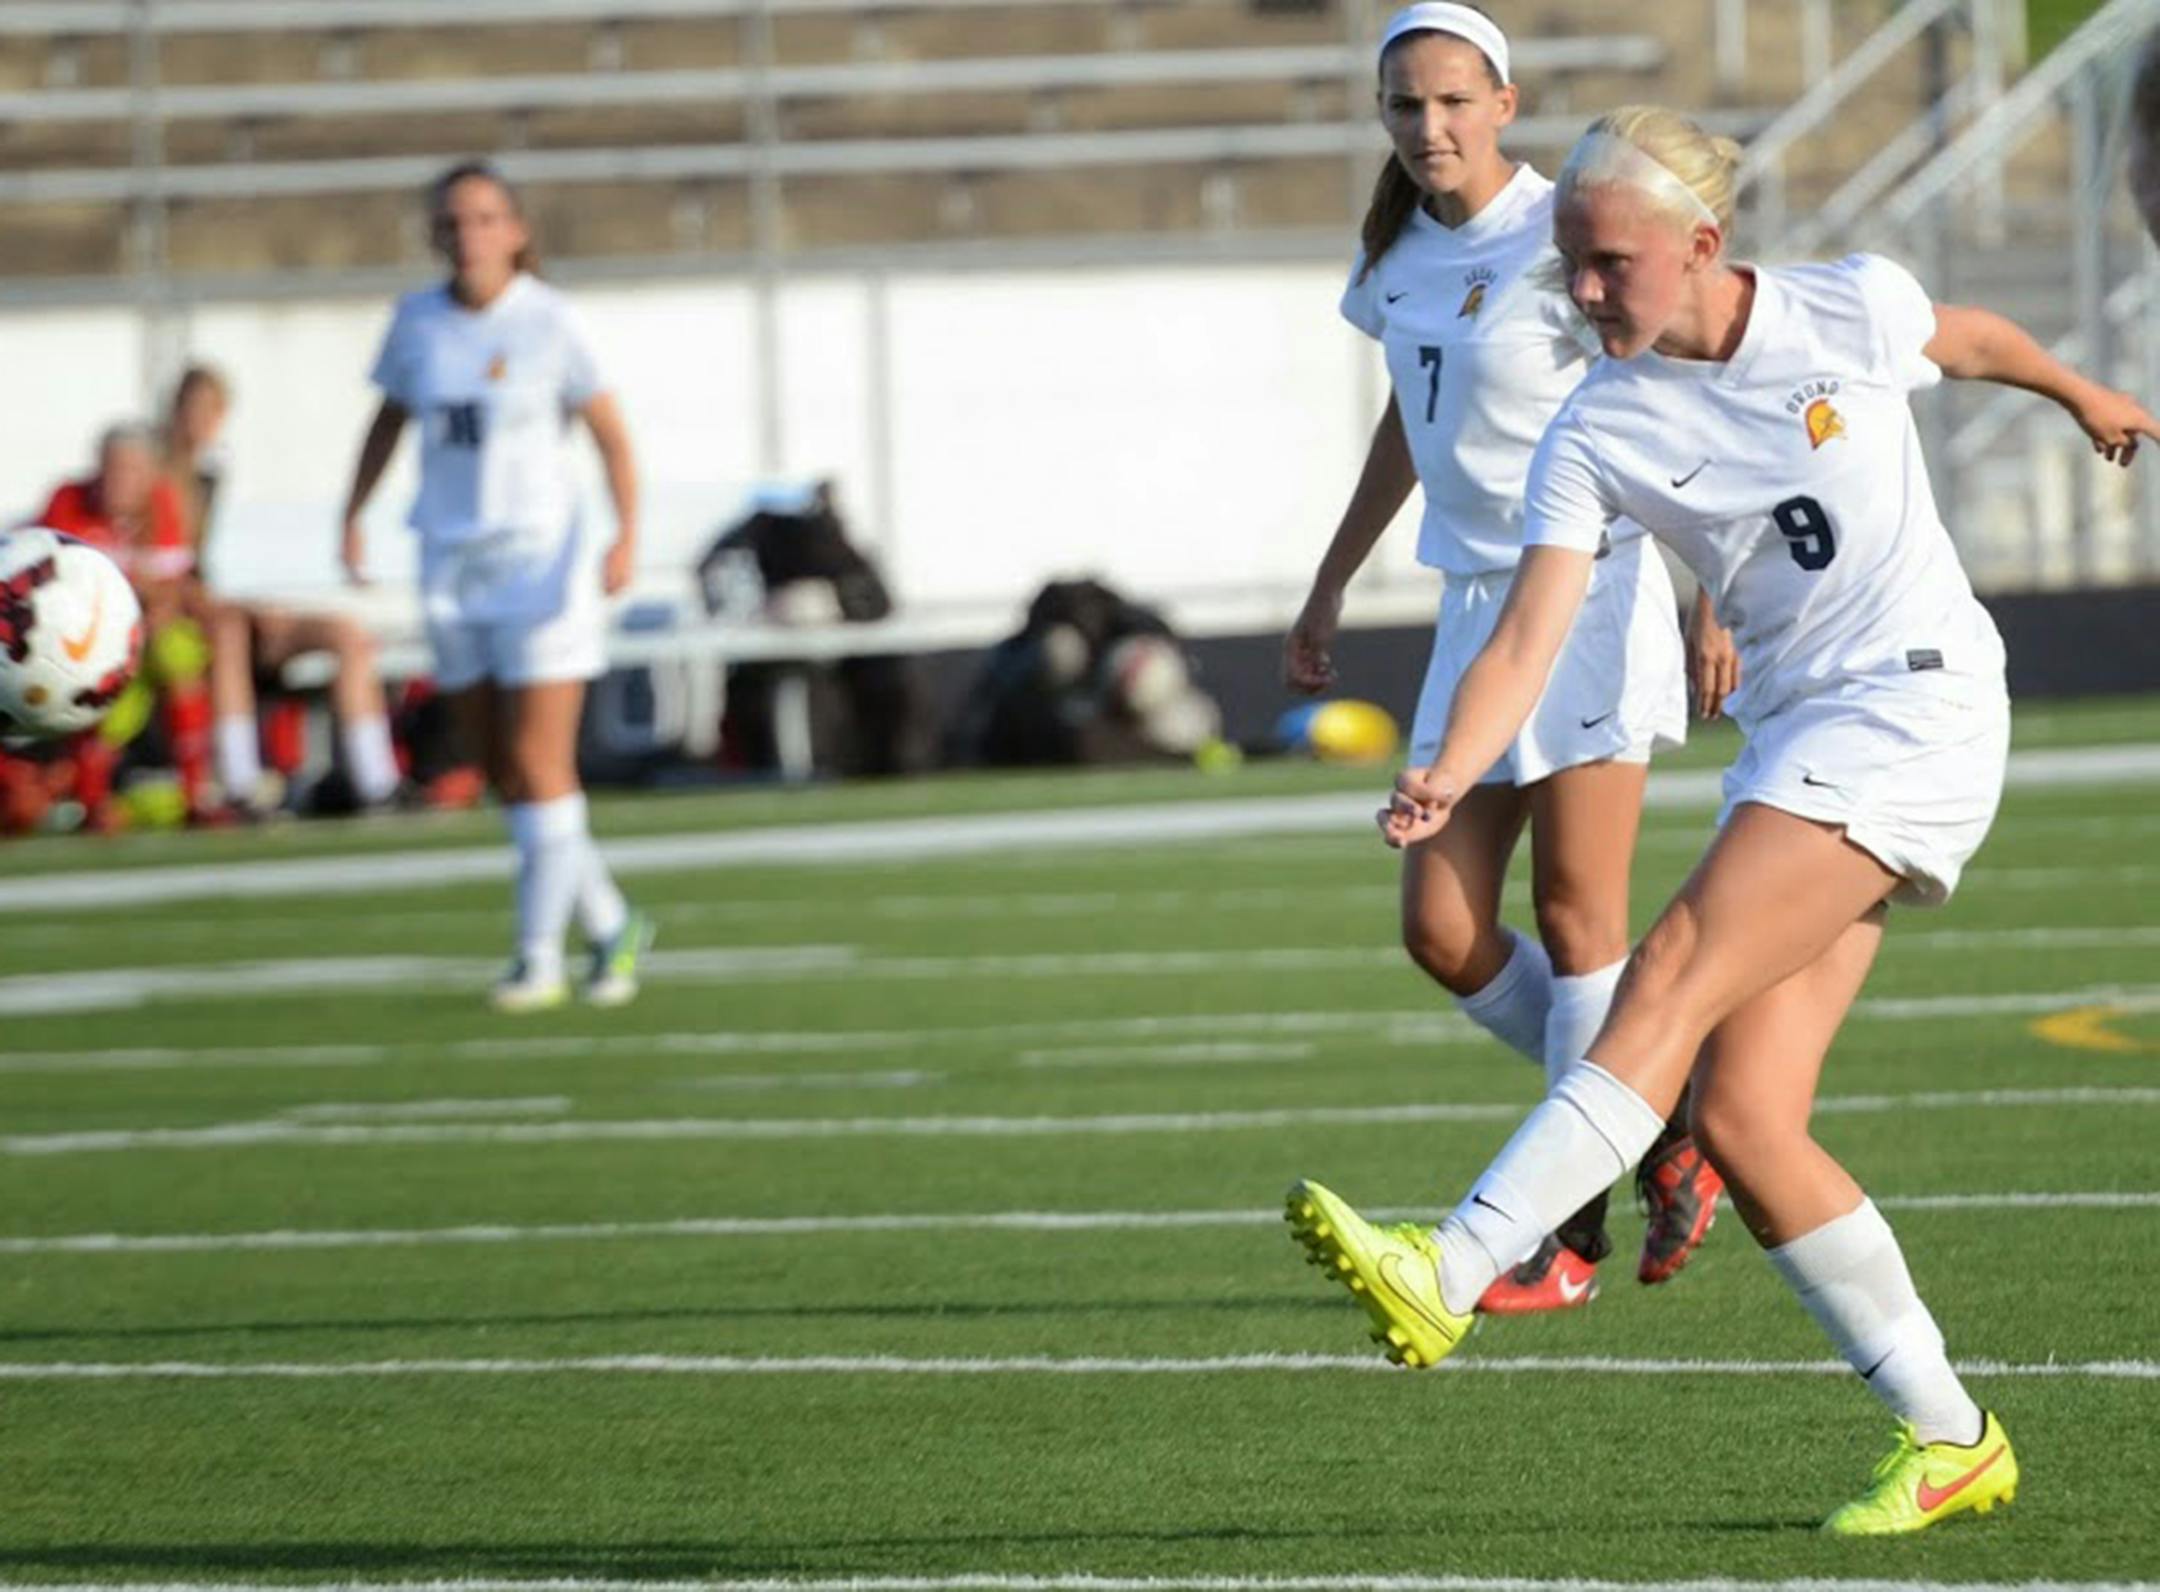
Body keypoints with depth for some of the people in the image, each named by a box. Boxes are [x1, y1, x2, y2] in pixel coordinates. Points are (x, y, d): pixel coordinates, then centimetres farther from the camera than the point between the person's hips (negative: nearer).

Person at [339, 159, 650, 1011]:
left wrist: (626, 533, -18)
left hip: (542, 558, -5)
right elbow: (389, 419, 16)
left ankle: (539, 955, -1)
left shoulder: (549, 322, -9)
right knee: (503, 773, 6)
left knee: (539, 763, -8)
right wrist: (353, 515, 5)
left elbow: (611, 433, -6)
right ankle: (610, 925, 21)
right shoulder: (417, 320, 2)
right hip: (453, 562, 5)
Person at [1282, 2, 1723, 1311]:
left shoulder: (1557, 239, -13)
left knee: (1577, 920, -5)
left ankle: (1574, 1227, 3)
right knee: (1444, 931, 1)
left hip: (1590, 593, -7)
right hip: (1476, 610, 7)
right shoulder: (1399, 256, 9)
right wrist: (1331, 588, 28)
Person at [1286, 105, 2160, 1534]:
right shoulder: (1596, 436, 0)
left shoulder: (1855, 311, -4)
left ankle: (1455, 1273, -35)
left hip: (1918, 706, -5)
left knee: (1678, 973, -23)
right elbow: (1528, 641, -9)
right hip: (1792, 742, 5)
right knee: (1740, 1115, -7)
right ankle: (1949, 1441, 4)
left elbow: (1971, 340, 19)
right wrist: (1447, 776, -28)